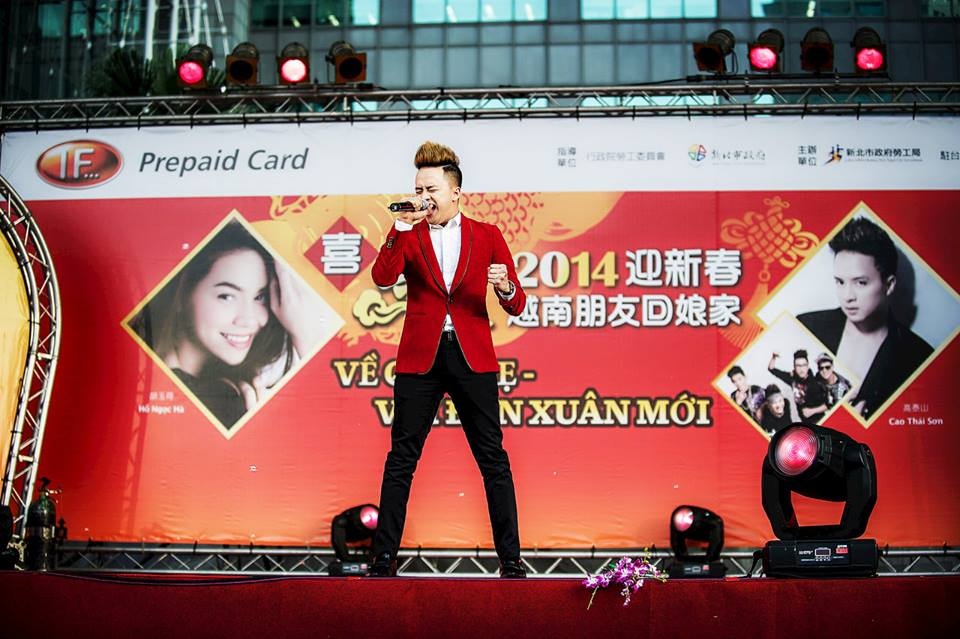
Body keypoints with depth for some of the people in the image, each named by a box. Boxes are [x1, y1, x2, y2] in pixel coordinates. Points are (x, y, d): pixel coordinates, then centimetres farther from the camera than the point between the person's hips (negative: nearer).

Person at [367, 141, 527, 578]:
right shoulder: (408, 236, 8)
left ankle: (510, 559, 8)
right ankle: (384, 558, 9)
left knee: (493, 460, 0)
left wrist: (506, 287, -17)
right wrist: (401, 227, -15)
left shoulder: (487, 237, 8)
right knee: (401, 459, 2)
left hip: (472, 357, 0)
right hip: (419, 358, 1)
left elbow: (517, 307, 5)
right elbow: (382, 278, -12)